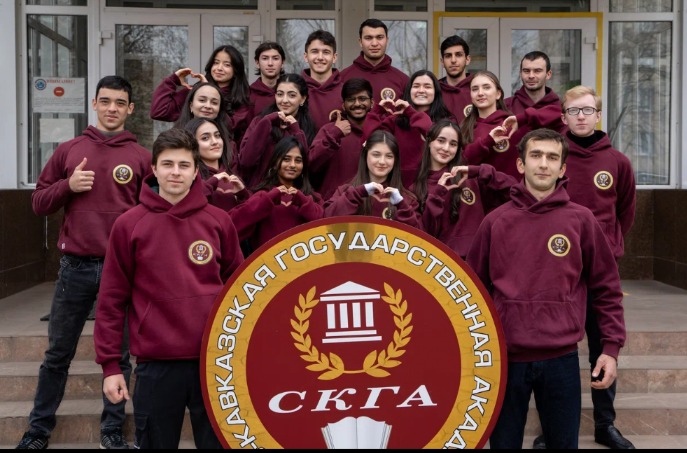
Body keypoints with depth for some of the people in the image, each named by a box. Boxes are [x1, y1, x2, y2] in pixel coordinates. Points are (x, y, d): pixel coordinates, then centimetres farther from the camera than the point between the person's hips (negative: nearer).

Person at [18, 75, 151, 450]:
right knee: (58, 353, 11)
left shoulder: (142, 157, 4)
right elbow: (39, 203, 10)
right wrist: (68, 185, -8)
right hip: (75, 266, 1)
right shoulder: (69, 150, 8)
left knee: (118, 354, 9)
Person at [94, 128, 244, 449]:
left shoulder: (218, 221, 3)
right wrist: (110, 363, -2)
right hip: (156, 363, -1)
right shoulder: (129, 225, -1)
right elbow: (112, 299, 0)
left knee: (219, 441, 13)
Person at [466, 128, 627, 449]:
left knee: (563, 442, 14)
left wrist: (612, 347, -1)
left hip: (561, 358, 0)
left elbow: (606, 287, 4)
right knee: (504, 442, 13)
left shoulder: (581, 220, 0)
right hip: (505, 357, 0)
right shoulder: (496, 221, 1)